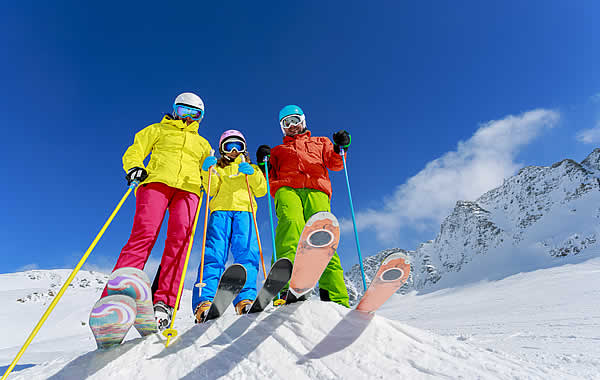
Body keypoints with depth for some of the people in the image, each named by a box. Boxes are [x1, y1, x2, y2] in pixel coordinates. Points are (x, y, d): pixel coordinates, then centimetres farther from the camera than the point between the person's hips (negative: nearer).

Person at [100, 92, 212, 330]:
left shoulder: (202, 144, 34)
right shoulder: (158, 130, 27)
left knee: (179, 238, -22)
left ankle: (163, 303, -27)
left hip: (188, 189, 2)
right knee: (144, 234, -23)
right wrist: (135, 167, -4)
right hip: (157, 181, -1)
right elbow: (134, 152, 18)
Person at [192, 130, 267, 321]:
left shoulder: (251, 169, 31)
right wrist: (207, 172, -4)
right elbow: (211, 191, 11)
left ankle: (245, 298, -27)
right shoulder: (217, 168, 31)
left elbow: (261, 190, 12)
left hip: (244, 211, 0)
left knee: (247, 253, -20)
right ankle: (204, 300, -25)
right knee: (214, 253, -17)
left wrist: (252, 174, -3)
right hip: (220, 210, 0)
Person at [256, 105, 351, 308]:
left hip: (316, 191, 0)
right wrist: (264, 164, 9)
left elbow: (335, 164, 18)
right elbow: (271, 179, 26)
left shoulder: (320, 142, 35)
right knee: (291, 223, -33)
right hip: (287, 188, 0)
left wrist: (340, 147, 0)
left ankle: (337, 300, -28)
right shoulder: (278, 150, 37)